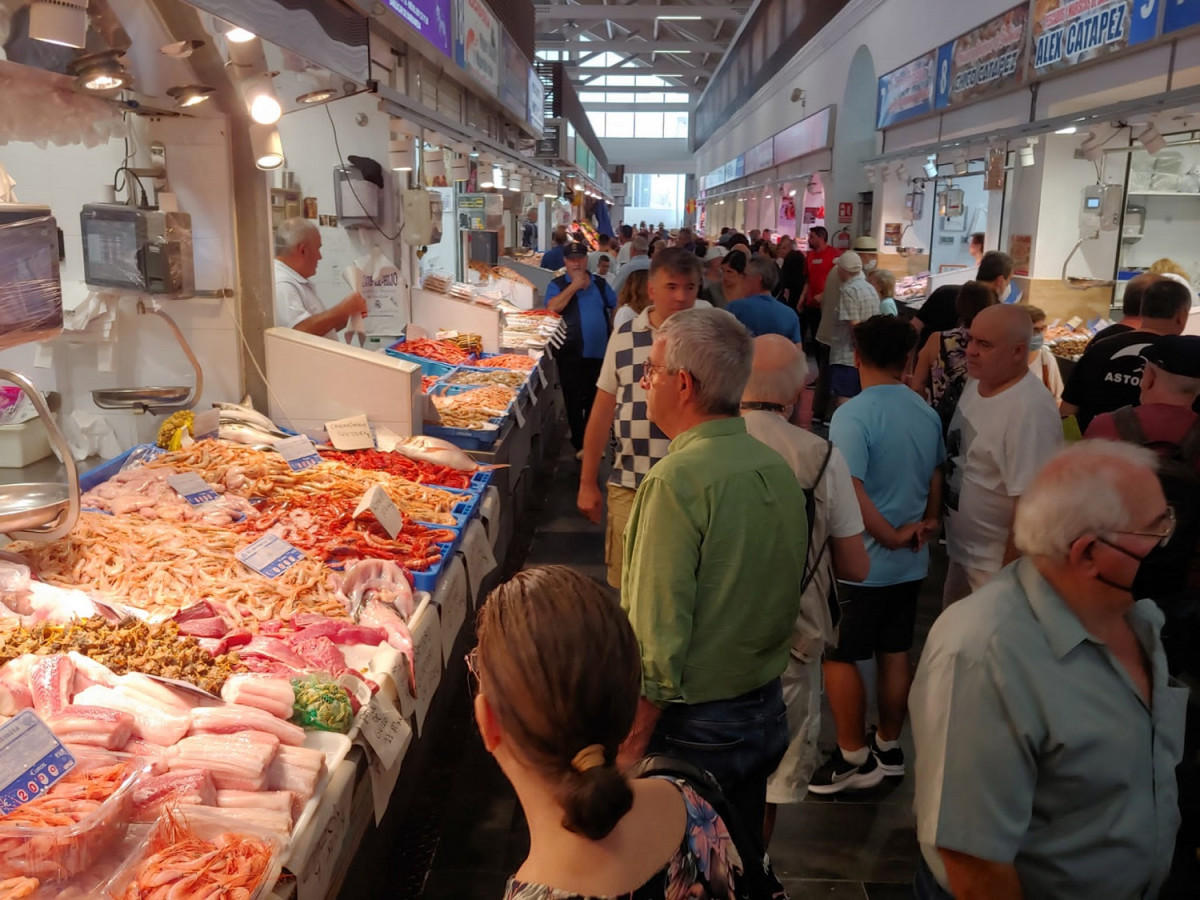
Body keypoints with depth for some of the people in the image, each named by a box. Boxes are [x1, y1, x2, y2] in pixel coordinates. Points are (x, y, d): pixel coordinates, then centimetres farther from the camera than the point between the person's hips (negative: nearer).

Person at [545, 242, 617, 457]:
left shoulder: (600, 284, 10)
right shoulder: (558, 285, -1)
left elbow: (616, 307, 15)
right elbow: (552, 308, -18)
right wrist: (574, 285, -17)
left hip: (600, 353, 3)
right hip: (572, 356, -3)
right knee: (574, 401, 2)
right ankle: (580, 445, 13)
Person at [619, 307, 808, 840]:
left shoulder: (677, 481, -23)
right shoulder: (779, 469, 1)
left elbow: (659, 641, -24)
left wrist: (628, 750, -16)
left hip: (692, 730, -7)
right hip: (766, 712, 7)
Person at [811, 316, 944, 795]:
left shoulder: (852, 416, -19)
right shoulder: (927, 414, 3)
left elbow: (852, 494, -26)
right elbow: (936, 479, 14)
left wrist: (891, 537, -14)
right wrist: (927, 524, 13)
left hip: (863, 563, -7)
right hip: (910, 562, 7)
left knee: (839, 656, 6)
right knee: (895, 653, 16)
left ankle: (854, 757, 14)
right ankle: (888, 747, 29)